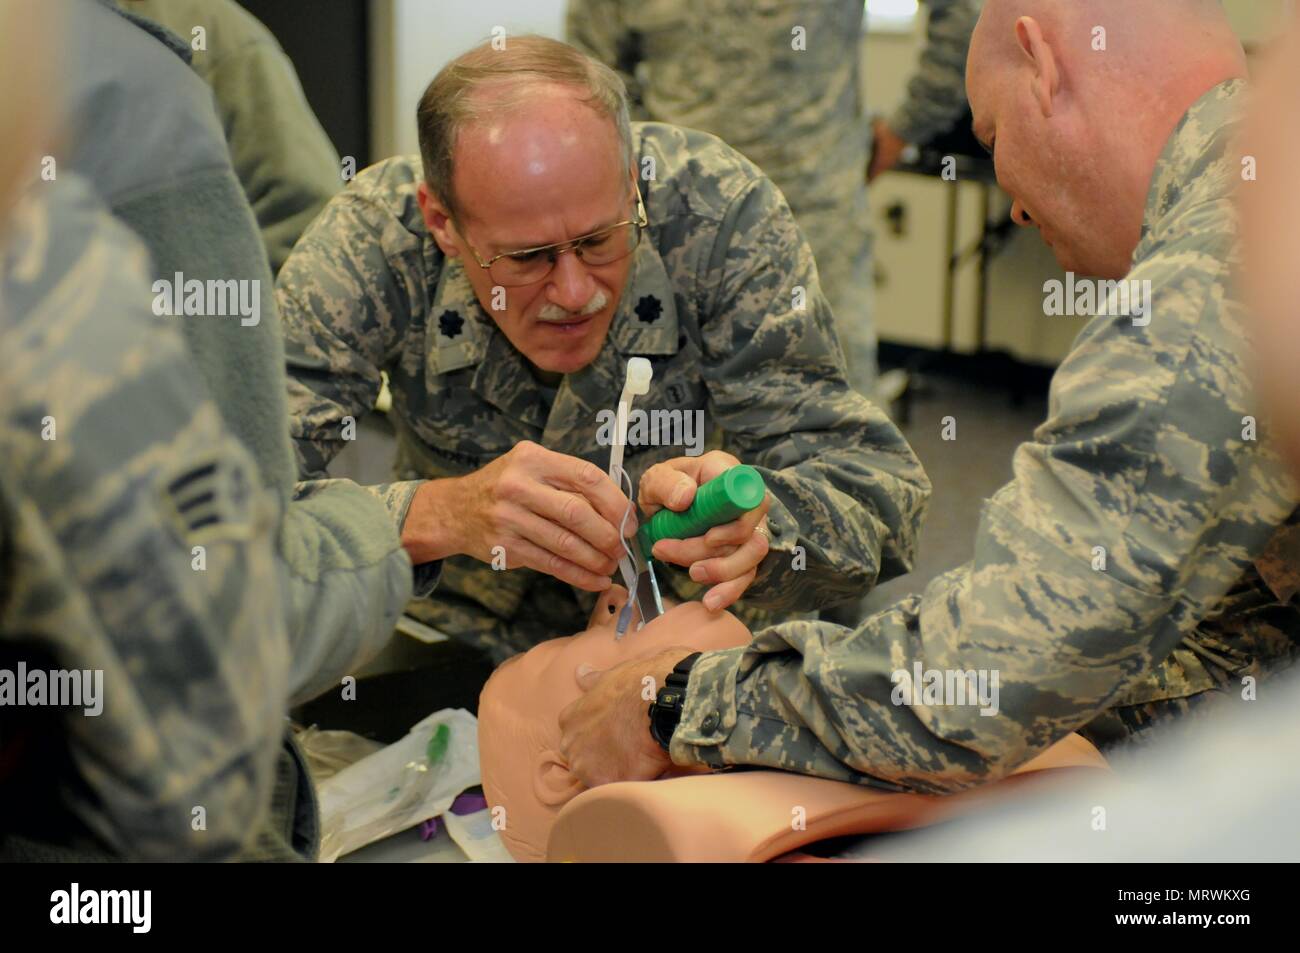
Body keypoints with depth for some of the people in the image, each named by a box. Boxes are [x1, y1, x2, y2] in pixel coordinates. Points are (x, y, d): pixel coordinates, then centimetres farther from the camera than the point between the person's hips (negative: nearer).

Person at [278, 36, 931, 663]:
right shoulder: (375, 235, -21)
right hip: (466, 641, -1)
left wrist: (742, 520, -42)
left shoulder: (718, 211, -21)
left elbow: (877, 483, -21)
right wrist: (432, 516, -45)